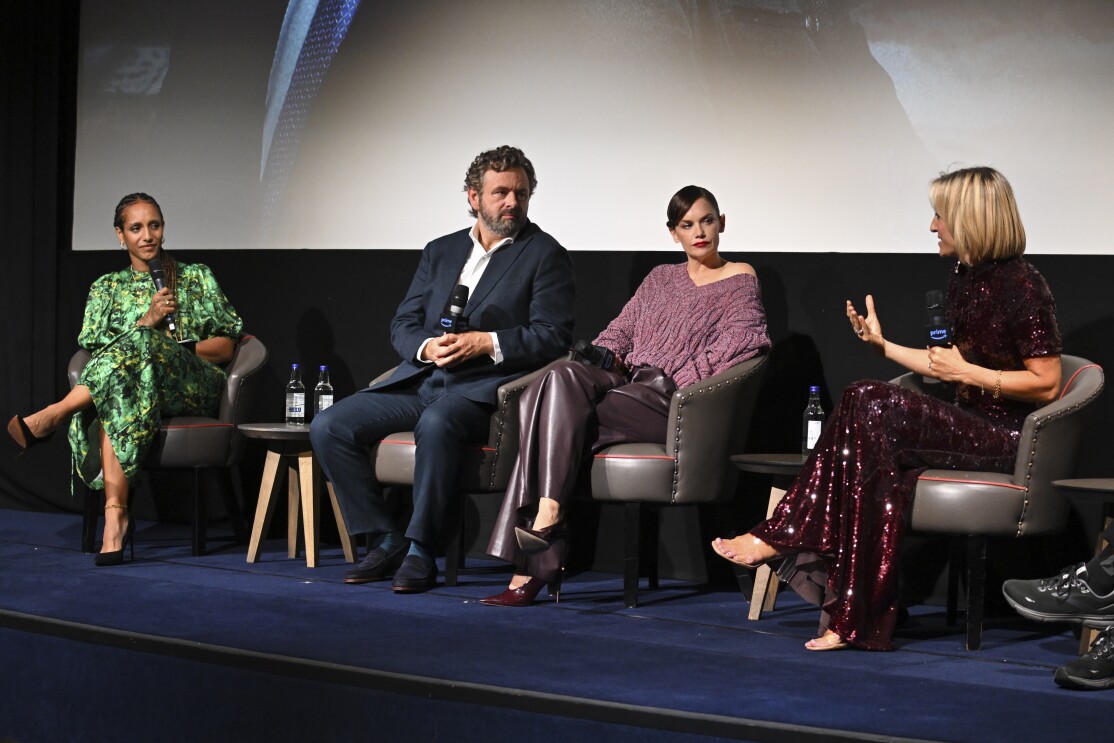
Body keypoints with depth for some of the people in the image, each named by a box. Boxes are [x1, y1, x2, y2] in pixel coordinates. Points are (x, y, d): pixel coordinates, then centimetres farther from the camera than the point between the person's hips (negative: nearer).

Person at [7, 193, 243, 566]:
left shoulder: (196, 277, 18)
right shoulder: (107, 288, 22)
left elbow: (226, 346, 12)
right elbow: (92, 349, 7)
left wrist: (173, 351, -6)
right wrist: (146, 321, -7)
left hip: (194, 387, -1)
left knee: (141, 343, -36)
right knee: (117, 400, -41)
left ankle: (53, 415, -40)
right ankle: (115, 515, -51)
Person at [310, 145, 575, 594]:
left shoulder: (545, 255, 4)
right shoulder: (441, 251, 20)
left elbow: (552, 337, -6)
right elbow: (402, 323, 16)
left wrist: (484, 343, -18)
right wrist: (427, 347, -8)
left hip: (482, 387, -6)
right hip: (420, 379, 6)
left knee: (436, 423, -39)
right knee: (328, 427, -11)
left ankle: (420, 550, -26)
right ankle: (385, 541, -4)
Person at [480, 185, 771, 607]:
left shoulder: (741, 281, 10)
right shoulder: (660, 279, 27)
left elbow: (740, 346, -5)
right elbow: (621, 330, 22)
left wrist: (668, 381, -10)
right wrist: (604, 357, -2)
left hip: (669, 402, -5)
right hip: (627, 385, 5)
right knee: (561, 377, -29)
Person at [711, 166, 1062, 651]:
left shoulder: (1021, 286, -13)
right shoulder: (965, 277, 13)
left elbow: (1046, 384, -14)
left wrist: (968, 373, -16)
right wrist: (882, 344, 19)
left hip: (1009, 438, -8)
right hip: (971, 426, 8)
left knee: (873, 407, -26)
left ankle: (778, 539, -20)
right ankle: (854, 620, -28)